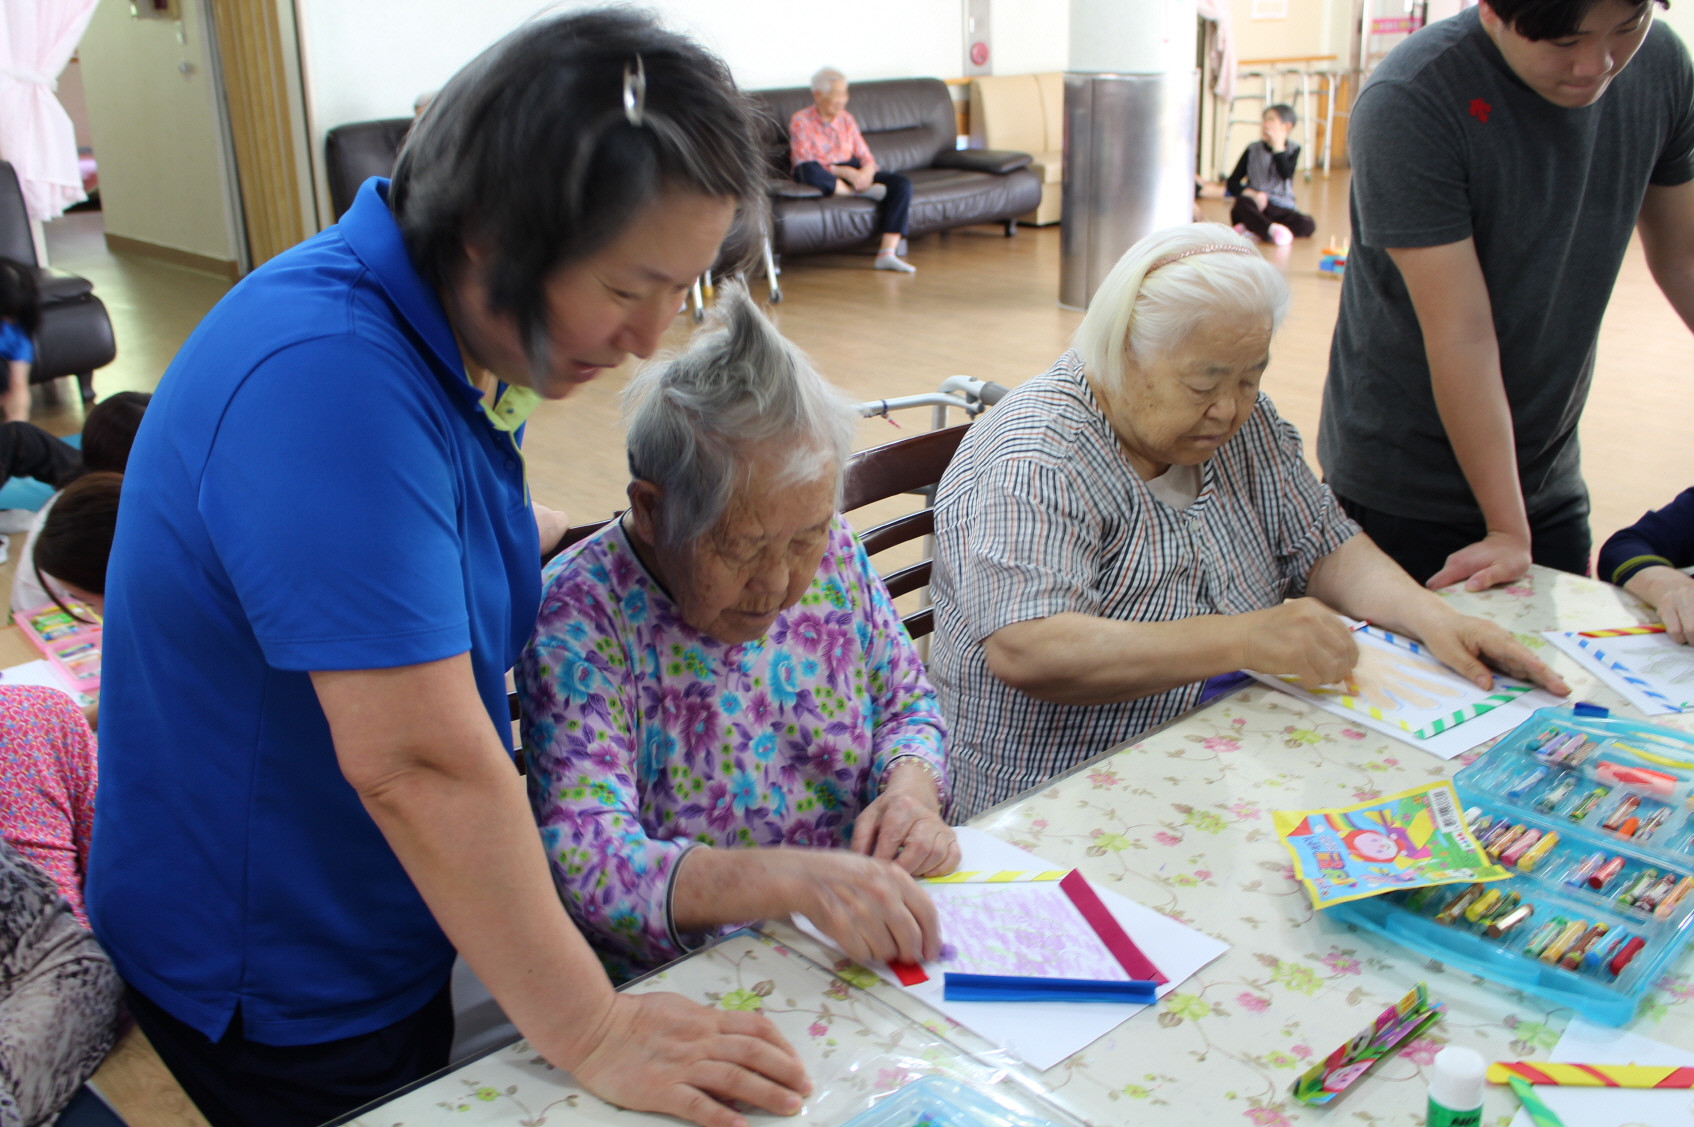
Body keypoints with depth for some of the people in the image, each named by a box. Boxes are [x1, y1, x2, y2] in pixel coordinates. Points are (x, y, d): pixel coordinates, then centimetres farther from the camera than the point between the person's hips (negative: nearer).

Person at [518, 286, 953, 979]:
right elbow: (584, 860, -25)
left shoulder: (834, 552, -2)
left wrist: (912, 788, -10)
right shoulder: (578, 616, -17)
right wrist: (792, 880, -40)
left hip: (861, 963, 4)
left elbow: (907, 701, 12)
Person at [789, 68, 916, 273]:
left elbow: (865, 157, 11)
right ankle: (860, 193, -19)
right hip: (825, 179, -5)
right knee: (809, 171, -42)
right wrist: (844, 172, -21)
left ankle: (888, 253, -30)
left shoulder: (846, 119, 16)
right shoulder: (800, 121, -1)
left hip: (852, 173, 5)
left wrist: (867, 172, -15)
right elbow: (806, 165, -13)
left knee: (902, 184, -20)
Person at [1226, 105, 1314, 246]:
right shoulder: (1253, 149, 6)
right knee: (1241, 203, -35)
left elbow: (1286, 174, -15)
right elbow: (1232, 183, 1)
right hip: (1255, 208, -1)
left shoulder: (1293, 149, 6)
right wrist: (1252, 193, -18)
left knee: (1309, 225, -28)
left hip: (1282, 210, 1)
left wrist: (1278, 145, -12)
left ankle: (1253, 228, -36)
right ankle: (1272, 230, -58)